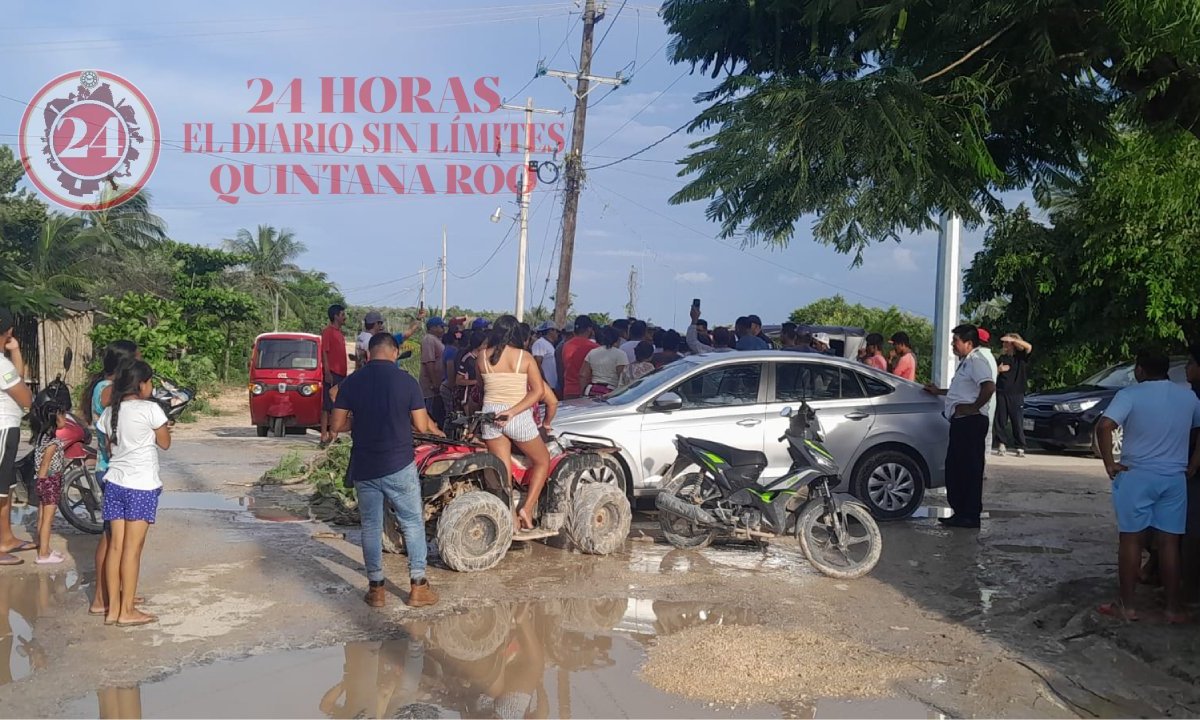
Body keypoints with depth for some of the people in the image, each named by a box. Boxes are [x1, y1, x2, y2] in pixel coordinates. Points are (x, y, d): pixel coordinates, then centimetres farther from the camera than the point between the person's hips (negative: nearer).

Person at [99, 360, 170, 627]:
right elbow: (165, 443, -2)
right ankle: (127, 611, 4)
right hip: (142, 486, -6)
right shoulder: (150, 409, -11)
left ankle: (113, 608, 13)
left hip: (114, 482, 6)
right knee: (132, 548, -1)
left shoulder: (110, 412, 8)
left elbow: (109, 447, 13)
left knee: (115, 546, 8)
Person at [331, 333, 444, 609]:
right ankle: (418, 586, 11)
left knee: (371, 526, 12)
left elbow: (337, 425, -2)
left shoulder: (351, 382, -2)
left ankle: (376, 588, 16)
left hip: (364, 467, 2)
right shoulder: (406, 381, -8)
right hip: (399, 465, -2)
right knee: (413, 523, 10)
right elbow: (421, 426, -7)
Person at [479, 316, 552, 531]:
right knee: (542, 461, 17)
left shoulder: (483, 357, 1)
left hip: (490, 415, 3)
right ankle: (527, 508, 7)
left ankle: (511, 518, 8)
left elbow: (481, 387, 7)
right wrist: (513, 411, -15)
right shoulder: (524, 357, -5)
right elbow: (538, 391, -13)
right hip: (519, 417, -2)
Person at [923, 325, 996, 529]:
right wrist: (938, 392, 36)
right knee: (954, 468, 13)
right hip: (961, 422, 11)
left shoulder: (976, 361, -12)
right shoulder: (966, 362, 20)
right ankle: (960, 512, 19)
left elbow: (989, 386, -28)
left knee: (970, 469, -6)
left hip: (970, 421, -11)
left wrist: (974, 407, -21)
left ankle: (970, 515, -1)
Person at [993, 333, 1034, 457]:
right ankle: (1001, 444, 13)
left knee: (1017, 421, -3)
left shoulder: (1021, 356, 2)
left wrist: (1013, 339, -23)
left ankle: (1020, 448, 2)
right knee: (1000, 421, 3)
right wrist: (999, 369, -4)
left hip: (1016, 394, -4)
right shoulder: (1002, 358, 14)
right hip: (1001, 393, 4)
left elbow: (1029, 347, -18)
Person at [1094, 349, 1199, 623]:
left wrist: (1110, 464, -13)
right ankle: (1174, 607, 14)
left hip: (1136, 476, -3)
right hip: (1175, 478, 4)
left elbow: (1104, 426, -22)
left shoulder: (1130, 395, -9)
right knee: (1169, 542, 9)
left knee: (1131, 540, 4)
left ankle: (1127, 606, 9)